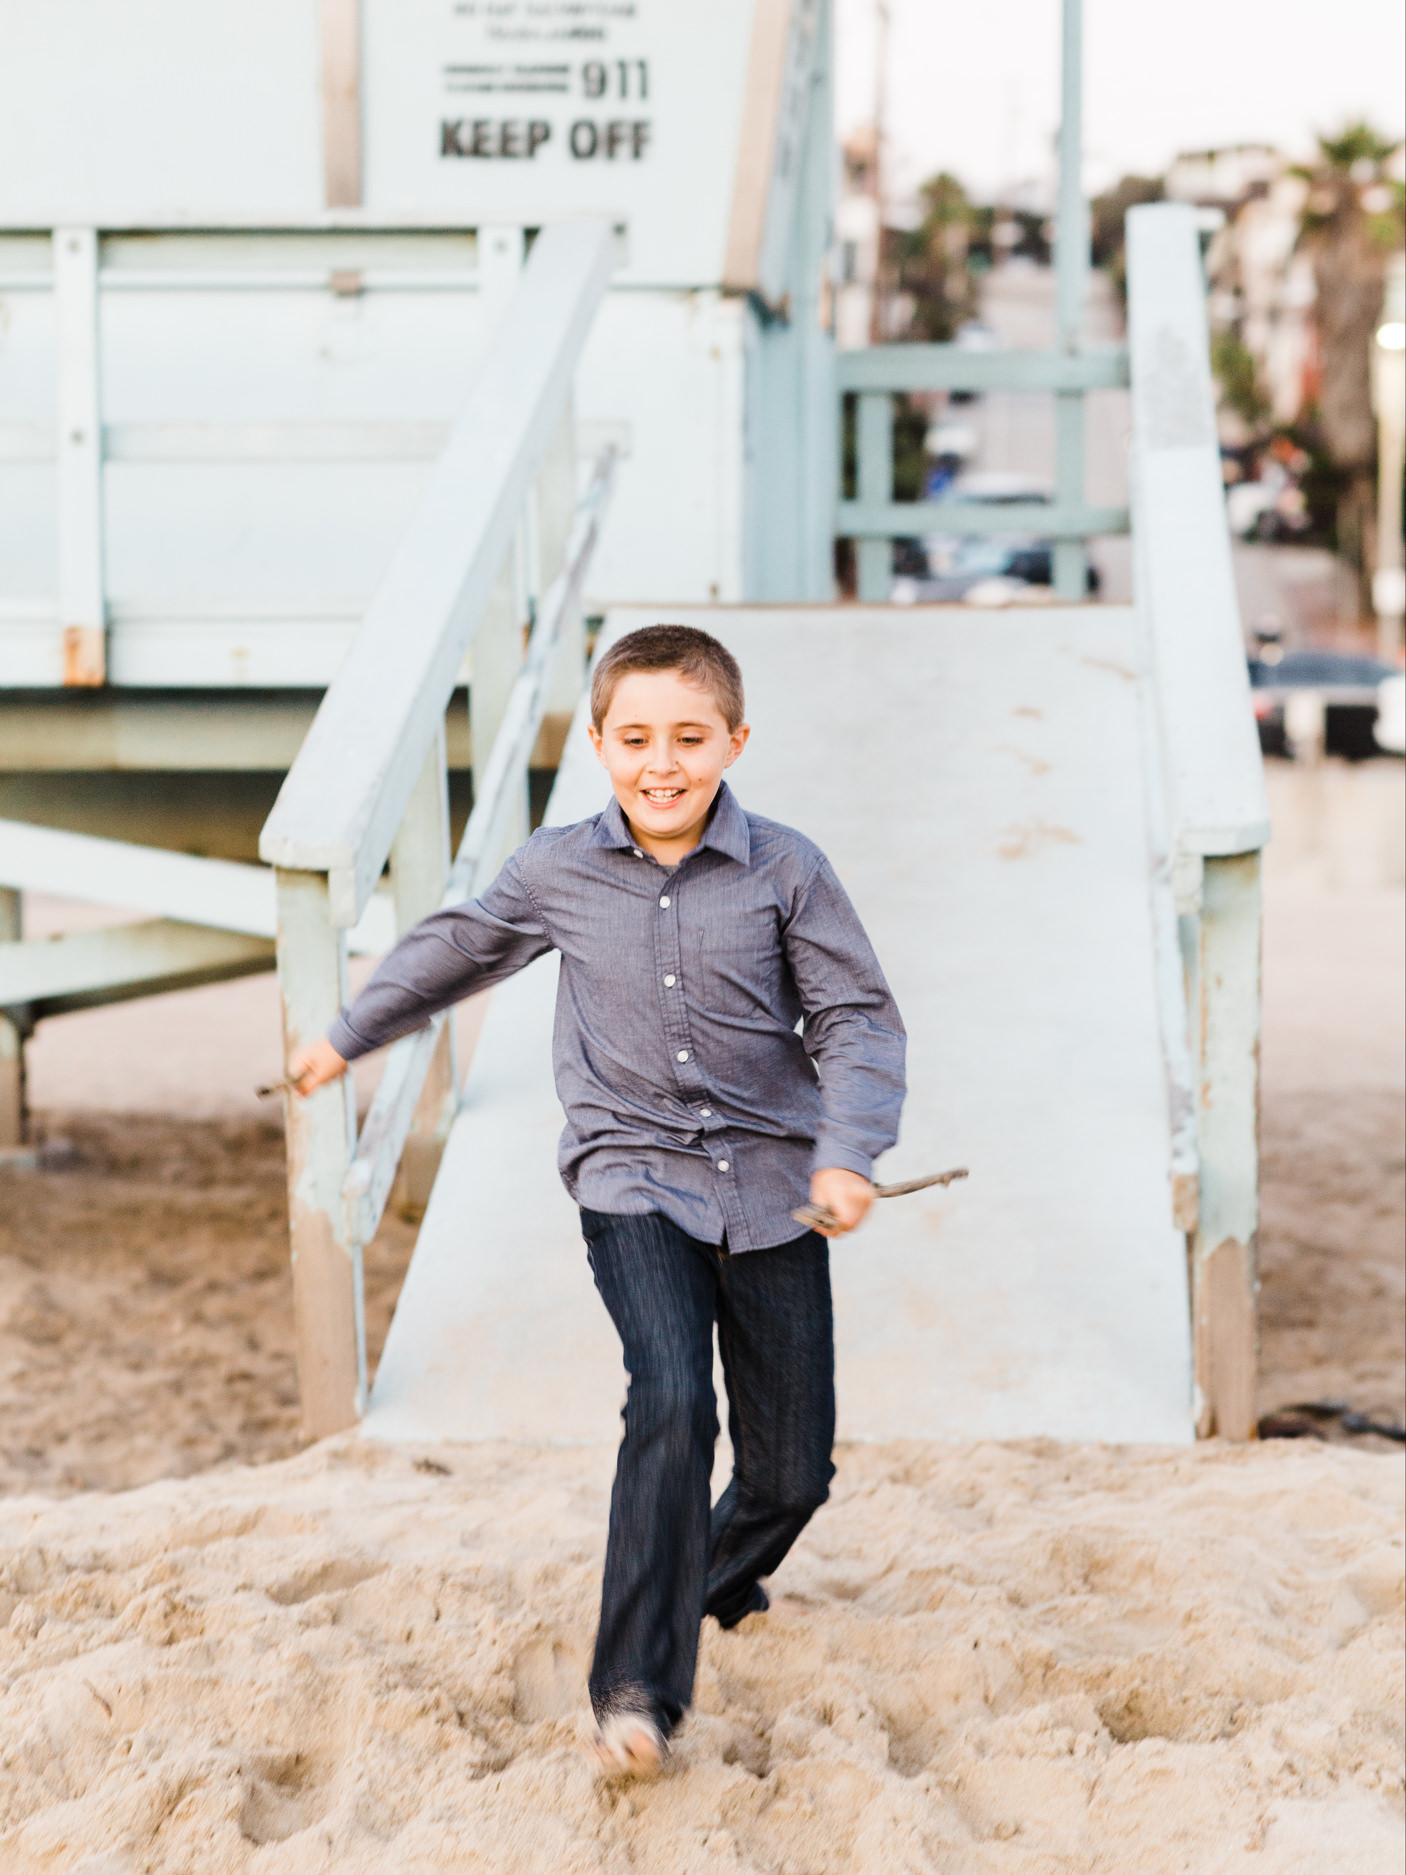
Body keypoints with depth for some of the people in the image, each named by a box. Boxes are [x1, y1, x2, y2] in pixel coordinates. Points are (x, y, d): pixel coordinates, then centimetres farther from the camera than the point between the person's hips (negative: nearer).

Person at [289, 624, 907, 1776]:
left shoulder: (785, 871, -4)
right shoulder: (557, 872, 0)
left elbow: (860, 1020, -2)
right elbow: (461, 949, 20)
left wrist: (850, 1149, -18)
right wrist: (351, 1035, 30)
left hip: (770, 1190, 1)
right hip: (633, 1182, -1)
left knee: (794, 1469, 5)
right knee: (673, 1404, -25)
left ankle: (721, 1584, 41)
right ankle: (637, 1692, -20)